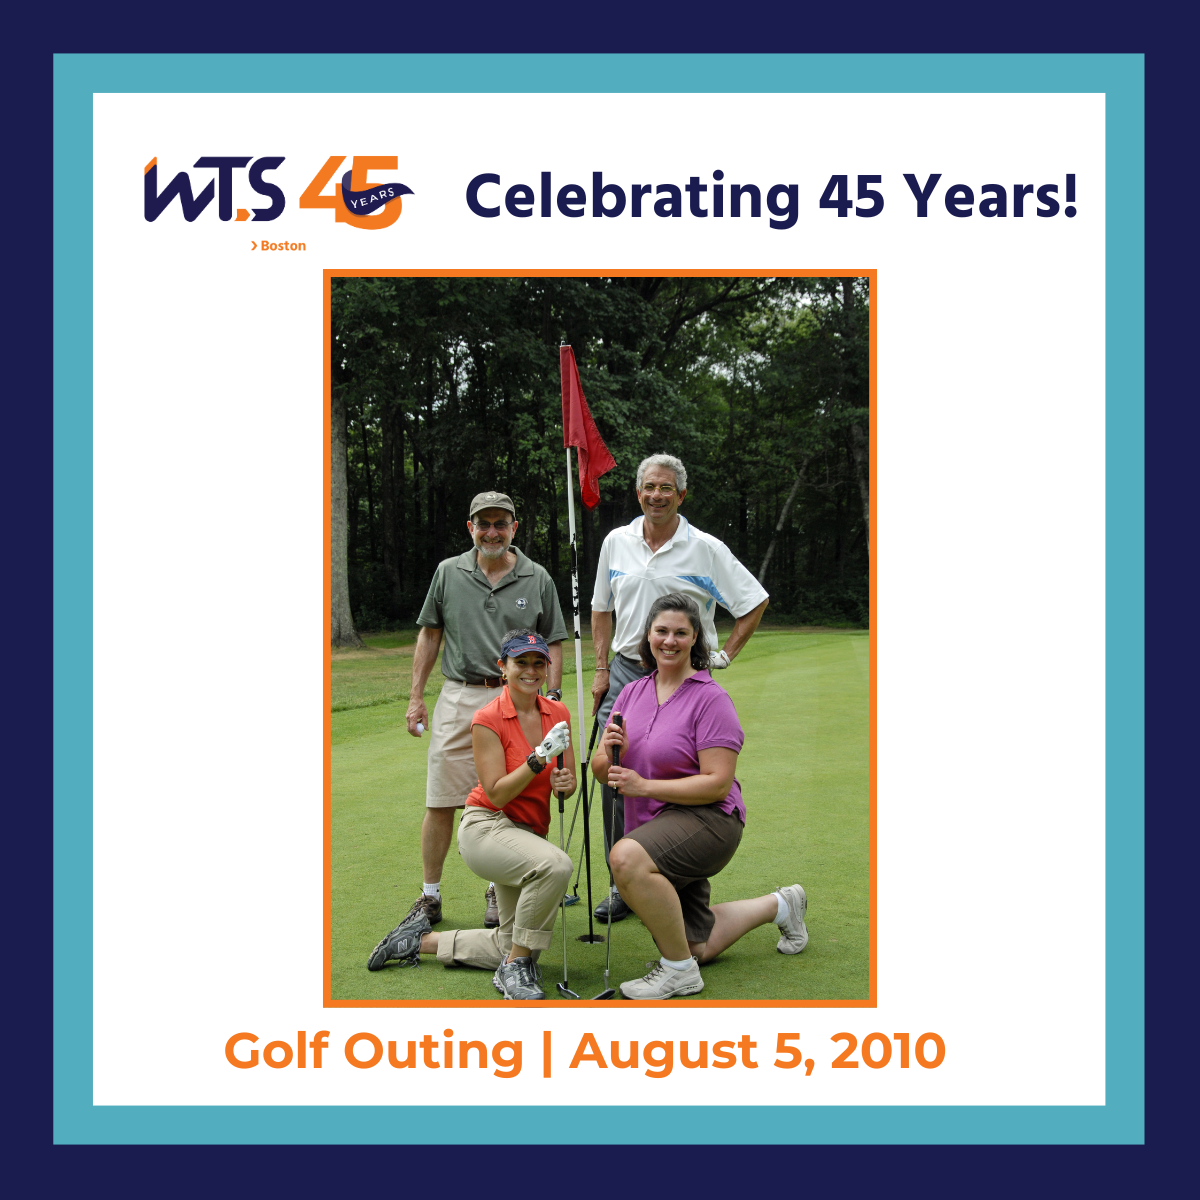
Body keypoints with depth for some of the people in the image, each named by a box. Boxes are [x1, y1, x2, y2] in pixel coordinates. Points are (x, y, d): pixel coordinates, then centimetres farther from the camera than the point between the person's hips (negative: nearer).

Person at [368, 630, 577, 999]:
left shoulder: (558, 713, 2)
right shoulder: (488, 719, -14)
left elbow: (568, 783, 5)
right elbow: (497, 794, -17)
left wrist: (565, 782, -19)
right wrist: (540, 758, -28)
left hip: (529, 832, 7)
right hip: (486, 827, -7)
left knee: (512, 947, 10)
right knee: (555, 864, -37)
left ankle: (422, 940, 28)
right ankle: (515, 968, -18)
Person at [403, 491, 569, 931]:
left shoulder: (537, 579, 4)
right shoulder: (449, 572, 6)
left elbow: (552, 644, 8)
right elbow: (429, 634, 11)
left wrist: (553, 698, -1)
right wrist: (416, 697, 8)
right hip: (459, 697, 1)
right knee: (441, 802, 1)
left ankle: (498, 893, 20)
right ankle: (429, 895, 13)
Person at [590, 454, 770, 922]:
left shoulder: (706, 549, -2)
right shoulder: (616, 542, 9)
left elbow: (754, 602, 5)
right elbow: (602, 609, 18)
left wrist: (724, 655, 0)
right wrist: (602, 669, 11)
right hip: (626, 673, 3)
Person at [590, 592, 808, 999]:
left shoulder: (711, 698, -14)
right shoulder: (633, 692, 5)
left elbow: (717, 783, -20)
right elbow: (602, 771, 4)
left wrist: (645, 786, -25)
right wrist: (609, 753, -19)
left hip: (706, 819, -7)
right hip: (654, 828, 7)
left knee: (627, 857, -37)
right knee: (698, 947, 15)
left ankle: (679, 971, -19)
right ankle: (779, 905, 40)